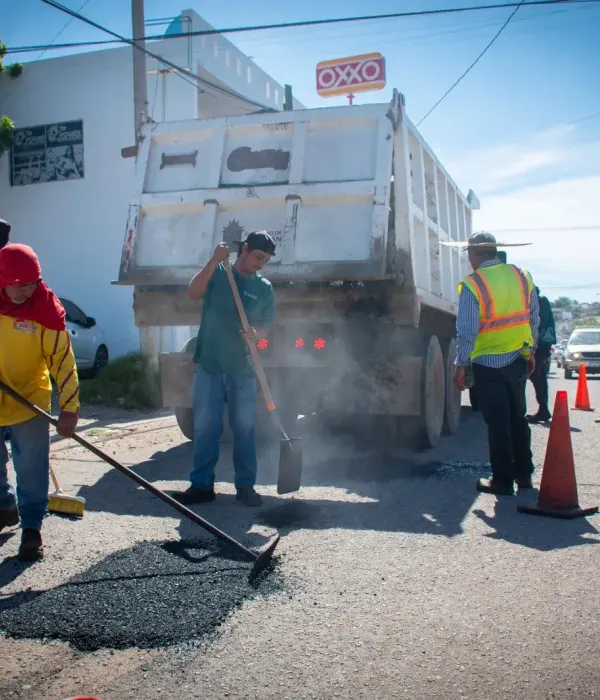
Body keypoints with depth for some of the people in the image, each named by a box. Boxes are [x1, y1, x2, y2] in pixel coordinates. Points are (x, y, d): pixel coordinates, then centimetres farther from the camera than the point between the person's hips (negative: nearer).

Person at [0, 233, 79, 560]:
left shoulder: (45, 310, -16)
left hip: (29, 402, -3)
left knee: (31, 469, -1)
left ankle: (31, 527, 12)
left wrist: (69, 407, -23)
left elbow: (62, 359, -17)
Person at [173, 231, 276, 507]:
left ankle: (246, 485, 16)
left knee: (244, 428, 6)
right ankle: (202, 485, 11)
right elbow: (193, 292, -17)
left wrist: (254, 333, -15)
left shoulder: (265, 288, 6)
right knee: (205, 428, 2)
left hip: (243, 370, 2)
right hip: (209, 366, -1)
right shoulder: (217, 273, 0)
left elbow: (264, 326, 8)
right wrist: (214, 260, -25)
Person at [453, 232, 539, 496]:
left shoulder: (472, 285, -15)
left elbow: (467, 331, -17)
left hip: (488, 364, -5)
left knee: (498, 424, 3)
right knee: (517, 418, 18)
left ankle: (503, 481, 11)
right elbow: (534, 318, 8)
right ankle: (523, 474, 27)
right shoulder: (522, 276, 3)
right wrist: (531, 350, 19)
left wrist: (461, 364, -7)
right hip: (519, 360, 6)